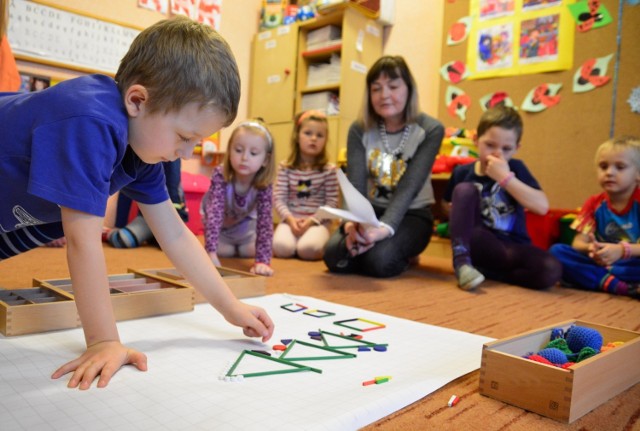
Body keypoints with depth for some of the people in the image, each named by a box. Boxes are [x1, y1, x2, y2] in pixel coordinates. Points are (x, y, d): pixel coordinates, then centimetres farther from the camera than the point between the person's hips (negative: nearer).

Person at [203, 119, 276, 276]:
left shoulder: (265, 184, -35)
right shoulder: (220, 176, -41)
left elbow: (265, 221, -37)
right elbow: (214, 212, -49)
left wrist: (262, 260, -46)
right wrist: (211, 252, -60)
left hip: (244, 222, 2)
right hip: (222, 222, -1)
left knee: (250, 251, -6)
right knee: (225, 252, -12)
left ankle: (238, 245, 29)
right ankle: (225, 244, 24)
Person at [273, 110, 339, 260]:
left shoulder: (329, 170, -1)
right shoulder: (285, 168, 4)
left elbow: (332, 203, -4)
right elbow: (279, 198, -1)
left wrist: (312, 220, -16)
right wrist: (290, 219, -18)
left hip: (318, 221, -1)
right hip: (291, 220, 2)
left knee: (307, 249, -31)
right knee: (282, 247, -27)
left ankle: (322, 243, 5)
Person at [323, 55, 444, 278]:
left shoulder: (430, 130, -13)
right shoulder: (359, 129, -4)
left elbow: (409, 187, -23)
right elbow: (355, 184, -15)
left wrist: (385, 227, -42)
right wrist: (353, 222, -37)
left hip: (411, 214, -3)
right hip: (370, 211, 3)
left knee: (379, 259, -32)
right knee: (334, 256, -23)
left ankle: (404, 256, 6)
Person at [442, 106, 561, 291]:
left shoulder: (515, 168, -4)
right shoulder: (462, 172, -1)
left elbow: (542, 207, -18)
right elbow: (447, 204, 18)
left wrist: (506, 177, -24)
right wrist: (462, 217, -5)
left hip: (511, 246, 0)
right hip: (476, 244, 0)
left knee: (551, 270, -30)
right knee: (464, 189, -20)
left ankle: (482, 270, -15)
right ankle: (461, 261, -26)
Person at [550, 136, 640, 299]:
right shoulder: (594, 203, 7)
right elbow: (578, 243, -2)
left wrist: (622, 250, -33)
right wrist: (590, 249, -26)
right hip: (601, 262, 3)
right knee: (557, 251, -23)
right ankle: (621, 286, -29)